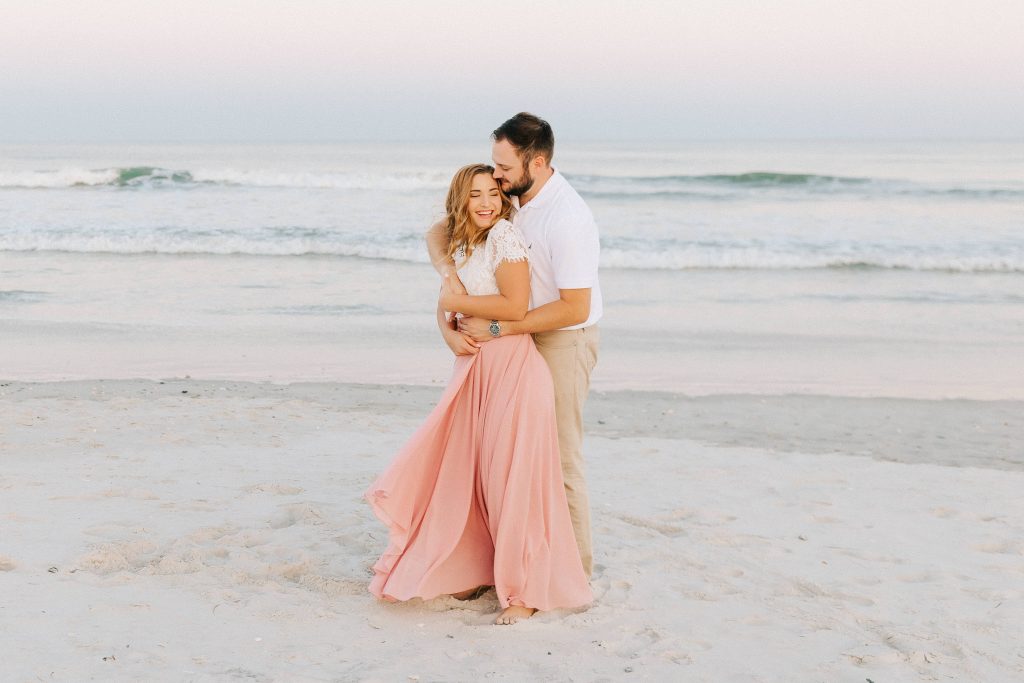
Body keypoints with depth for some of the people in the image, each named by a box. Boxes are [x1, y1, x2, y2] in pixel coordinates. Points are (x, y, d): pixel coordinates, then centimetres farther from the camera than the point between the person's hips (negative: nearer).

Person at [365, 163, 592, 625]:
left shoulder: (505, 235, -12)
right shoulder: (459, 246, 13)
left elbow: (515, 306, -20)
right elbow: (445, 305, 17)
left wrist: (457, 302, -9)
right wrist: (450, 333, -5)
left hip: (512, 367, -8)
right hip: (473, 367, 8)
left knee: (511, 479, -3)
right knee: (467, 473, 10)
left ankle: (526, 591, 9)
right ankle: (478, 570, 26)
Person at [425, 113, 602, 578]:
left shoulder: (568, 218, -25)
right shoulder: (506, 196, -1)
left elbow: (574, 308, -26)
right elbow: (438, 231, 7)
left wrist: (497, 329, -24)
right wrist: (447, 269, -15)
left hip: (563, 341, -8)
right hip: (522, 335, 8)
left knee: (558, 456, -3)